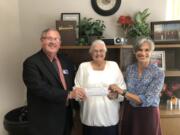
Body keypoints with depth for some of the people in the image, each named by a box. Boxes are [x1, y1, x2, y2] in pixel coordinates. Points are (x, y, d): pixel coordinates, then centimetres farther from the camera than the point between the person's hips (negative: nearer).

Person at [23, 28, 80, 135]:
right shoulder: (31, 63, -13)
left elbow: (73, 83, 16)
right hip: (44, 121, -6)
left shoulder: (65, 60, 7)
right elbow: (40, 89, -24)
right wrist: (68, 94, -24)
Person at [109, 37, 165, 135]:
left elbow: (146, 100, -22)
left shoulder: (158, 74, -16)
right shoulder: (129, 69, -2)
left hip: (148, 114, -4)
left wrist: (122, 92, -24)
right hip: (129, 111, 4)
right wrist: (116, 92, -5)